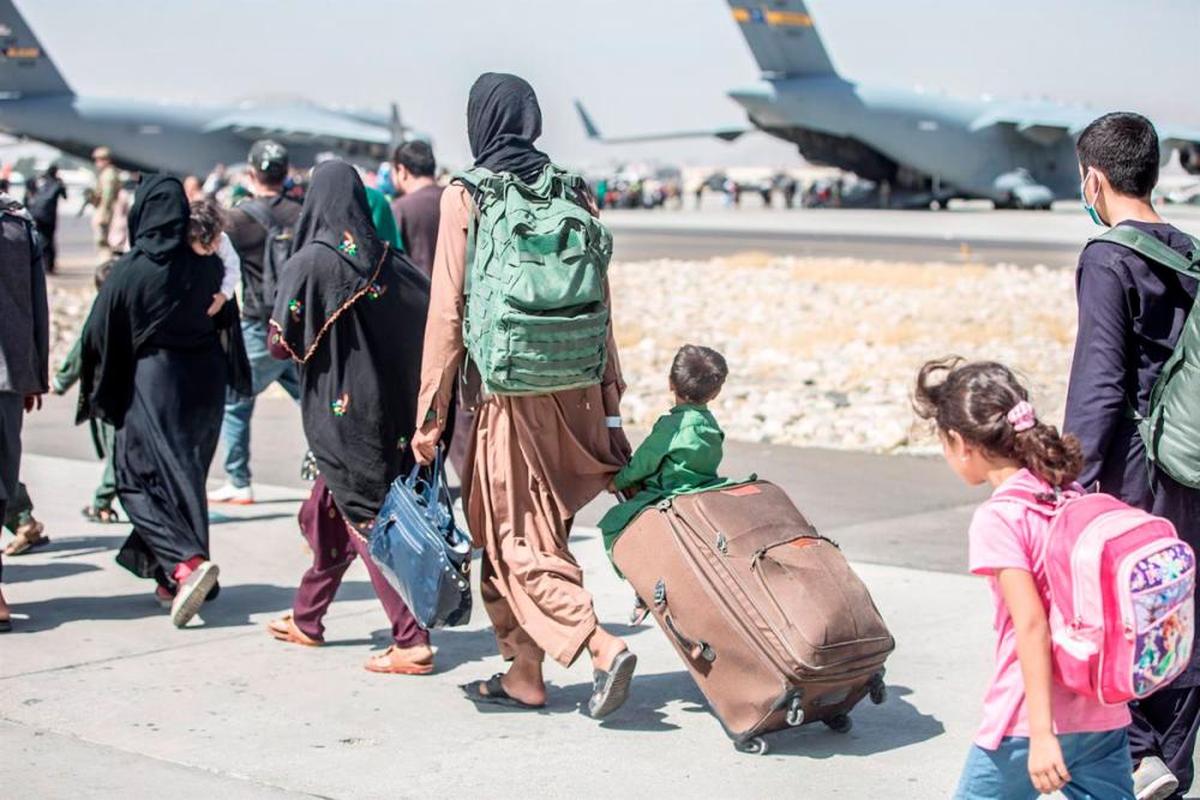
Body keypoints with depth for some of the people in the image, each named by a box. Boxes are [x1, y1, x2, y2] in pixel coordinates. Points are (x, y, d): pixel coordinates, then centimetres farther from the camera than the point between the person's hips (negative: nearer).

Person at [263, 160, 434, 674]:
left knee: (367, 521, -4)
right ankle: (306, 618, 34)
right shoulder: (388, 261, 1)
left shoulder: (310, 263, -14)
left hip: (337, 413, -6)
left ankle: (411, 642, -8)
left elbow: (282, 344, -14)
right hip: (387, 409, 6)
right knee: (328, 513, 21)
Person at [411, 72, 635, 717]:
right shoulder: (572, 192, 5)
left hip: (506, 391, -5)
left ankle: (601, 646, -14)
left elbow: (448, 310, -9)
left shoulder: (465, 197, -8)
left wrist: (430, 412, -4)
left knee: (515, 537, 2)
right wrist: (608, 397, 14)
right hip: (571, 390, 5)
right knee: (536, 527, 16)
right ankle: (525, 672, 21)